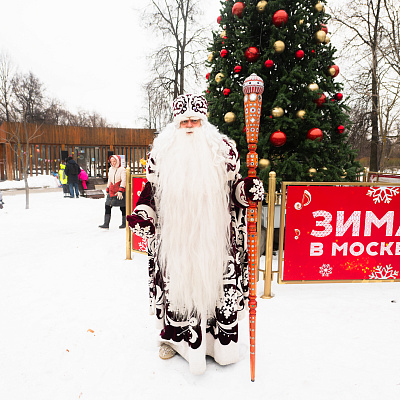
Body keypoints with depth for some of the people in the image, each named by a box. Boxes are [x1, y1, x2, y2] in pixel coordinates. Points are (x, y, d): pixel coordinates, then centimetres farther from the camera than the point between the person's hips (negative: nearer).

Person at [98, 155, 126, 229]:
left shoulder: (122, 169, -9)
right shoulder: (111, 169, 12)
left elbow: (123, 181, -17)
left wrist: (120, 191, -25)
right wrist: (107, 190, 20)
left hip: (120, 192, -6)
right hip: (111, 192, 6)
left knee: (122, 207, 6)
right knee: (107, 206, -3)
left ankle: (124, 223, 21)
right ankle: (106, 224, -2)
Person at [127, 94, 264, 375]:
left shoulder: (223, 149, 4)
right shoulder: (162, 151, 6)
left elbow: (233, 184, 10)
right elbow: (151, 188, 12)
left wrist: (248, 188, -10)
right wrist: (142, 213, -1)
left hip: (213, 235, 0)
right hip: (175, 236, 1)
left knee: (218, 283, 5)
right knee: (176, 283, 7)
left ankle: (224, 340, 28)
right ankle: (175, 337, 32)